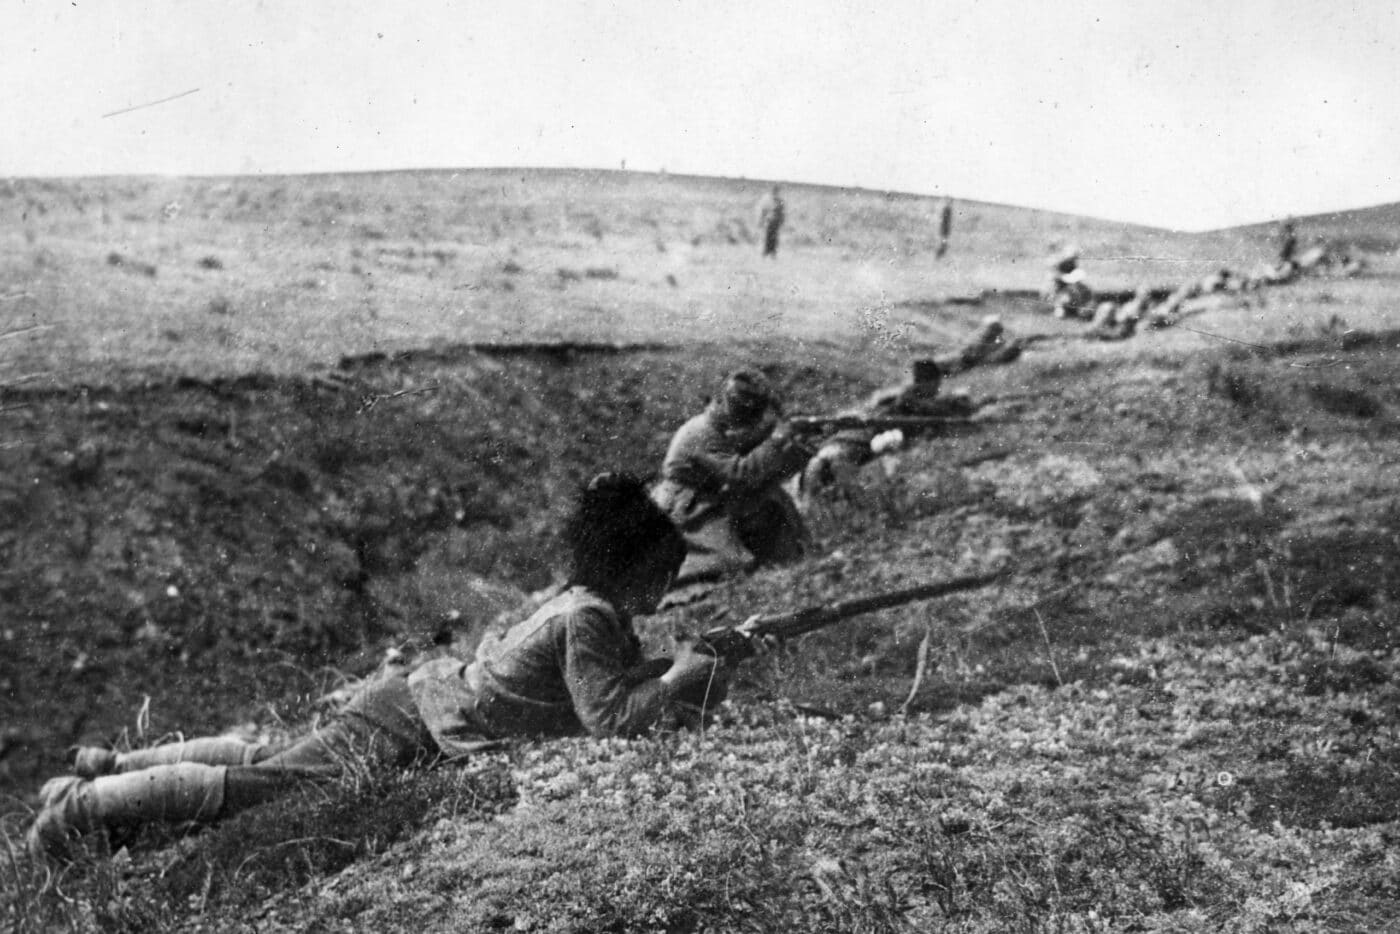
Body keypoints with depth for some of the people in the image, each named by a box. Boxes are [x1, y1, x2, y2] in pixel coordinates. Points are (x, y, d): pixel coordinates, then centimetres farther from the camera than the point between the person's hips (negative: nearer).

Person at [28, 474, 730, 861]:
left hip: (417, 692, 9)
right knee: (255, 784, -7)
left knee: (266, 760, 18)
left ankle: (110, 766, 26)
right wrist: (682, 680, -13)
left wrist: (677, 667, 7)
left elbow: (618, 673, 22)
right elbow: (609, 716, -25)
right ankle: (81, 804, 1)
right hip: (407, 732, -9)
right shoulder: (587, 617, -20)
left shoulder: (591, 601, 10)